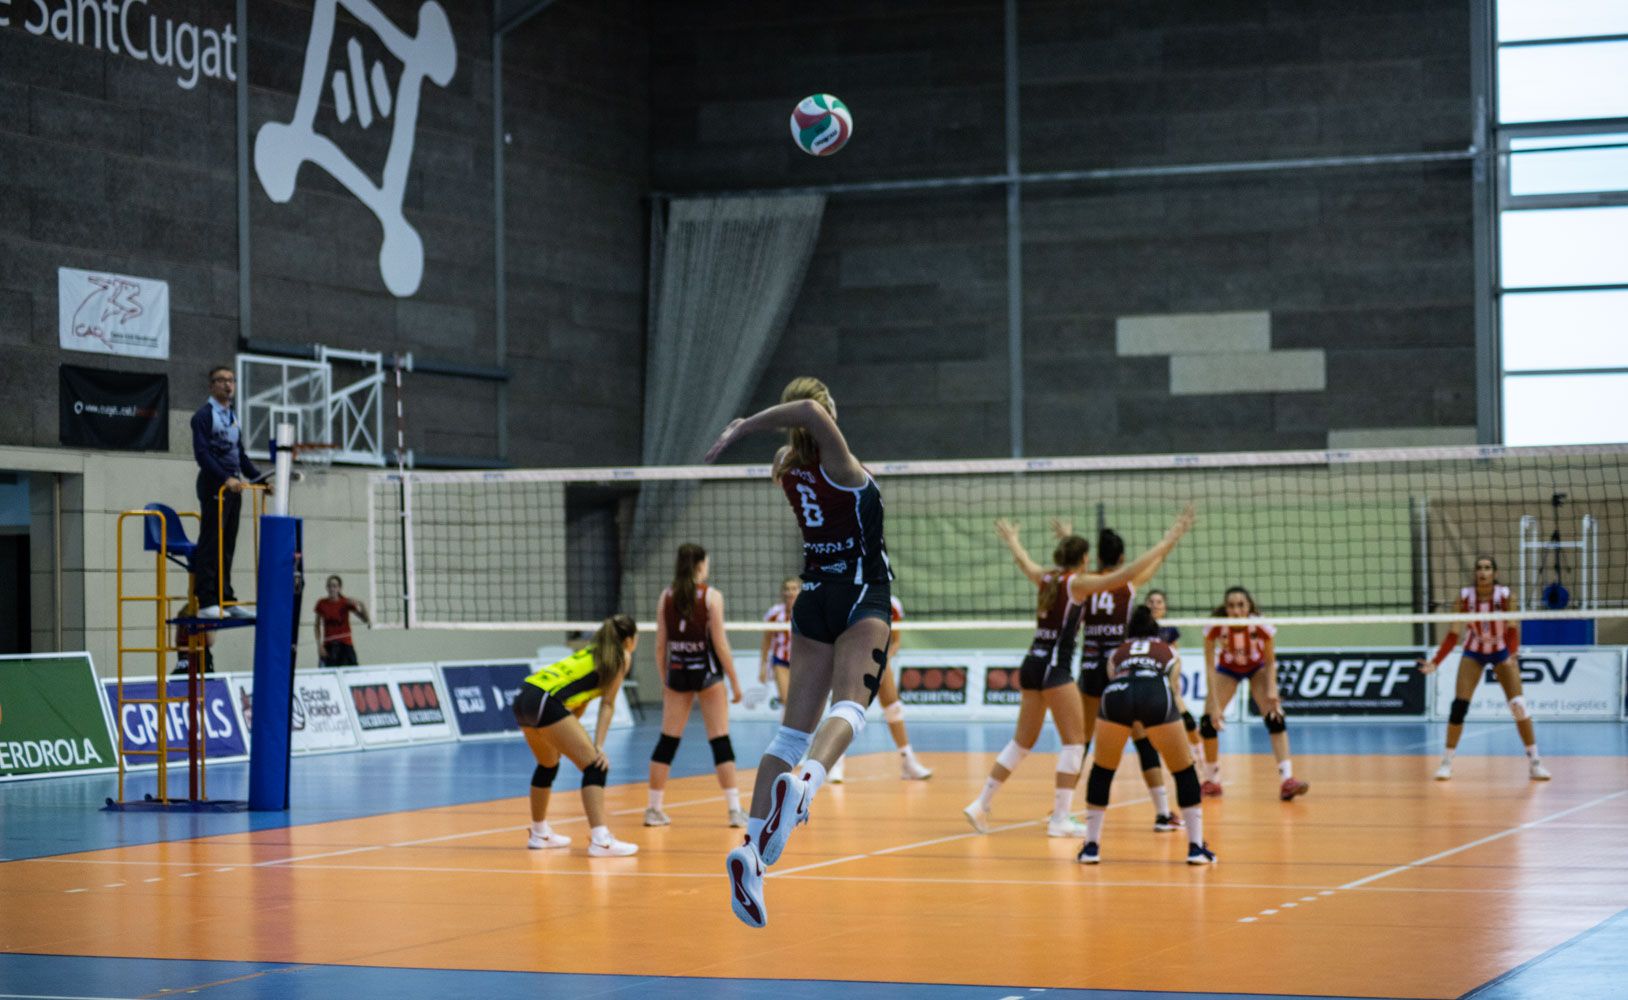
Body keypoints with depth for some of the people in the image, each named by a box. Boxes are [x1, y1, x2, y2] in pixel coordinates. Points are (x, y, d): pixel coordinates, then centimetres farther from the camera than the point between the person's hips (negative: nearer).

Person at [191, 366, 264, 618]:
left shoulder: (233, 417, 19)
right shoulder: (204, 415, -6)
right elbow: (202, 454, -16)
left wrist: (258, 477, 14)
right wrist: (226, 478, -26)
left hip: (233, 486, 8)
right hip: (213, 484, -8)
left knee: (227, 546, 8)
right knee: (211, 544, -9)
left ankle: (226, 599, 11)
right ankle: (207, 603, -10)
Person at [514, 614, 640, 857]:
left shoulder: (593, 652, 29)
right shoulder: (622, 656, 8)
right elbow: (607, 704, 1)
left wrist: (574, 739, 23)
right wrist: (598, 746, -2)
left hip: (524, 699, 9)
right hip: (546, 702, -9)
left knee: (548, 764, 29)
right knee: (595, 767, -8)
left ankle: (539, 834, 41)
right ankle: (600, 840, -20)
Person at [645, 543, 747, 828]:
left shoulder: (666, 596, 2)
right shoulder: (711, 596, -9)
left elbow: (660, 644, 4)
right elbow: (720, 644, -11)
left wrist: (664, 679, 15)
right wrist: (735, 681, -4)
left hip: (677, 672, 4)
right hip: (706, 671, -4)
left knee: (667, 741, 9)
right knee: (720, 741, -1)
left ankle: (654, 809, 11)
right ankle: (735, 810, -2)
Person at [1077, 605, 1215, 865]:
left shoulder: (1117, 653, 37)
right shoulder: (1170, 652, 36)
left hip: (1116, 694, 1)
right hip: (1156, 694, -1)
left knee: (1101, 770, 23)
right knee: (1184, 772, 18)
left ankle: (1091, 846, 19)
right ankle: (1196, 847, 14)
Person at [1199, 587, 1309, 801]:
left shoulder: (1260, 626, -31)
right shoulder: (1215, 627, -32)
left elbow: (1270, 662, -16)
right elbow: (1210, 666, -25)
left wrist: (1271, 691, -30)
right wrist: (1214, 703, -30)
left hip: (1257, 667, -1)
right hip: (1227, 669, 1)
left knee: (1275, 717, -22)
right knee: (1208, 722, -11)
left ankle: (1287, 780, -27)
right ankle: (1212, 780, 11)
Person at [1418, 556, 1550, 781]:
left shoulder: (1504, 595, -21)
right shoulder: (1465, 596, -17)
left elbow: (1513, 630, -16)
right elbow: (1453, 634, -12)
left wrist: (1512, 655, -34)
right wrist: (1435, 661, -21)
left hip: (1501, 652, -1)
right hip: (1473, 653, 1)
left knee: (1519, 706, -11)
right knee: (1459, 705, -11)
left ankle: (1534, 763, -1)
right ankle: (1446, 763, 1)